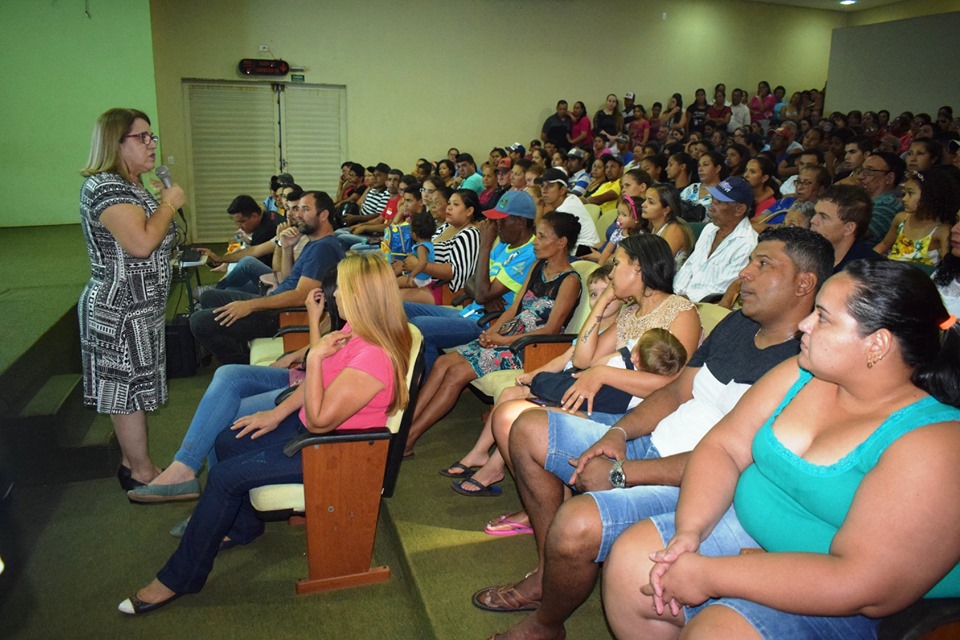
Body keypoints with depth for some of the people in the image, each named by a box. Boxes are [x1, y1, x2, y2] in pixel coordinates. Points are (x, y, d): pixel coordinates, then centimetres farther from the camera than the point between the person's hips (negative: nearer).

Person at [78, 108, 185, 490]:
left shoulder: (131, 185, 16)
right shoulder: (104, 186, -18)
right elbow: (141, 243, -29)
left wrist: (165, 205, 13)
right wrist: (169, 204, -16)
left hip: (138, 307, 11)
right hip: (121, 310, -10)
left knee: (129, 388, 16)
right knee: (130, 388, -1)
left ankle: (132, 464, 26)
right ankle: (142, 473, 10)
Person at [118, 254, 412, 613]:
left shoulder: (374, 358, -34)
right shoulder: (358, 329, -4)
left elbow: (319, 420, -30)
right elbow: (318, 379, 9)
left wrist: (315, 357, -30)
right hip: (312, 422, 9)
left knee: (224, 476, -9)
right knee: (227, 442, 12)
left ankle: (179, 579, 11)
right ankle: (244, 526, 35)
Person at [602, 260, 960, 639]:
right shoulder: (800, 374, -1)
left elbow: (867, 587, -27)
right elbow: (722, 446, 2)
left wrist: (709, 575, -25)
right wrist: (689, 531, -16)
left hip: (830, 603, -6)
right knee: (627, 563, -5)